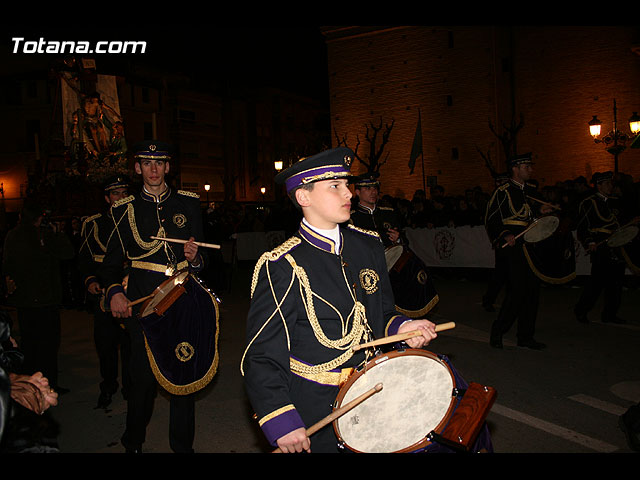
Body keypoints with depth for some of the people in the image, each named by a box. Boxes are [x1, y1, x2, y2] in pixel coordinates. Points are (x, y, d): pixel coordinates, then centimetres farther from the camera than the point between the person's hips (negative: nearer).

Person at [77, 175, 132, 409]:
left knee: (130, 343, 2)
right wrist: (89, 280, -6)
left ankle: (130, 387, 19)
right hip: (103, 292, 1)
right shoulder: (93, 224, 7)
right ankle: (108, 387, 26)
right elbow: (84, 258, 10)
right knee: (105, 343, 6)